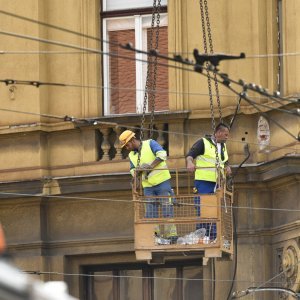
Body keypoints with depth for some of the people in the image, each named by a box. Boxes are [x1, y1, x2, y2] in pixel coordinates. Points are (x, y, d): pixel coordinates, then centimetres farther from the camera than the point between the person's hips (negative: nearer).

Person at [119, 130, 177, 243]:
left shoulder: (150, 144, -2)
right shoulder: (131, 155, 16)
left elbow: (162, 154, -16)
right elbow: (133, 170, 23)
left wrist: (151, 166, -22)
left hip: (162, 181, -6)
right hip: (148, 186, 6)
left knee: (167, 207, -6)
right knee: (150, 212, 2)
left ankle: (171, 235, -4)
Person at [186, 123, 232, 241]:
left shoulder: (223, 146, 19)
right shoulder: (203, 143, -3)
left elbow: (225, 161, 31)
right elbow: (190, 155, -12)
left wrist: (227, 167, 7)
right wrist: (190, 162, -34)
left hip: (217, 184, 7)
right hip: (203, 182, -7)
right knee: (202, 212, -9)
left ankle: (213, 238, 10)